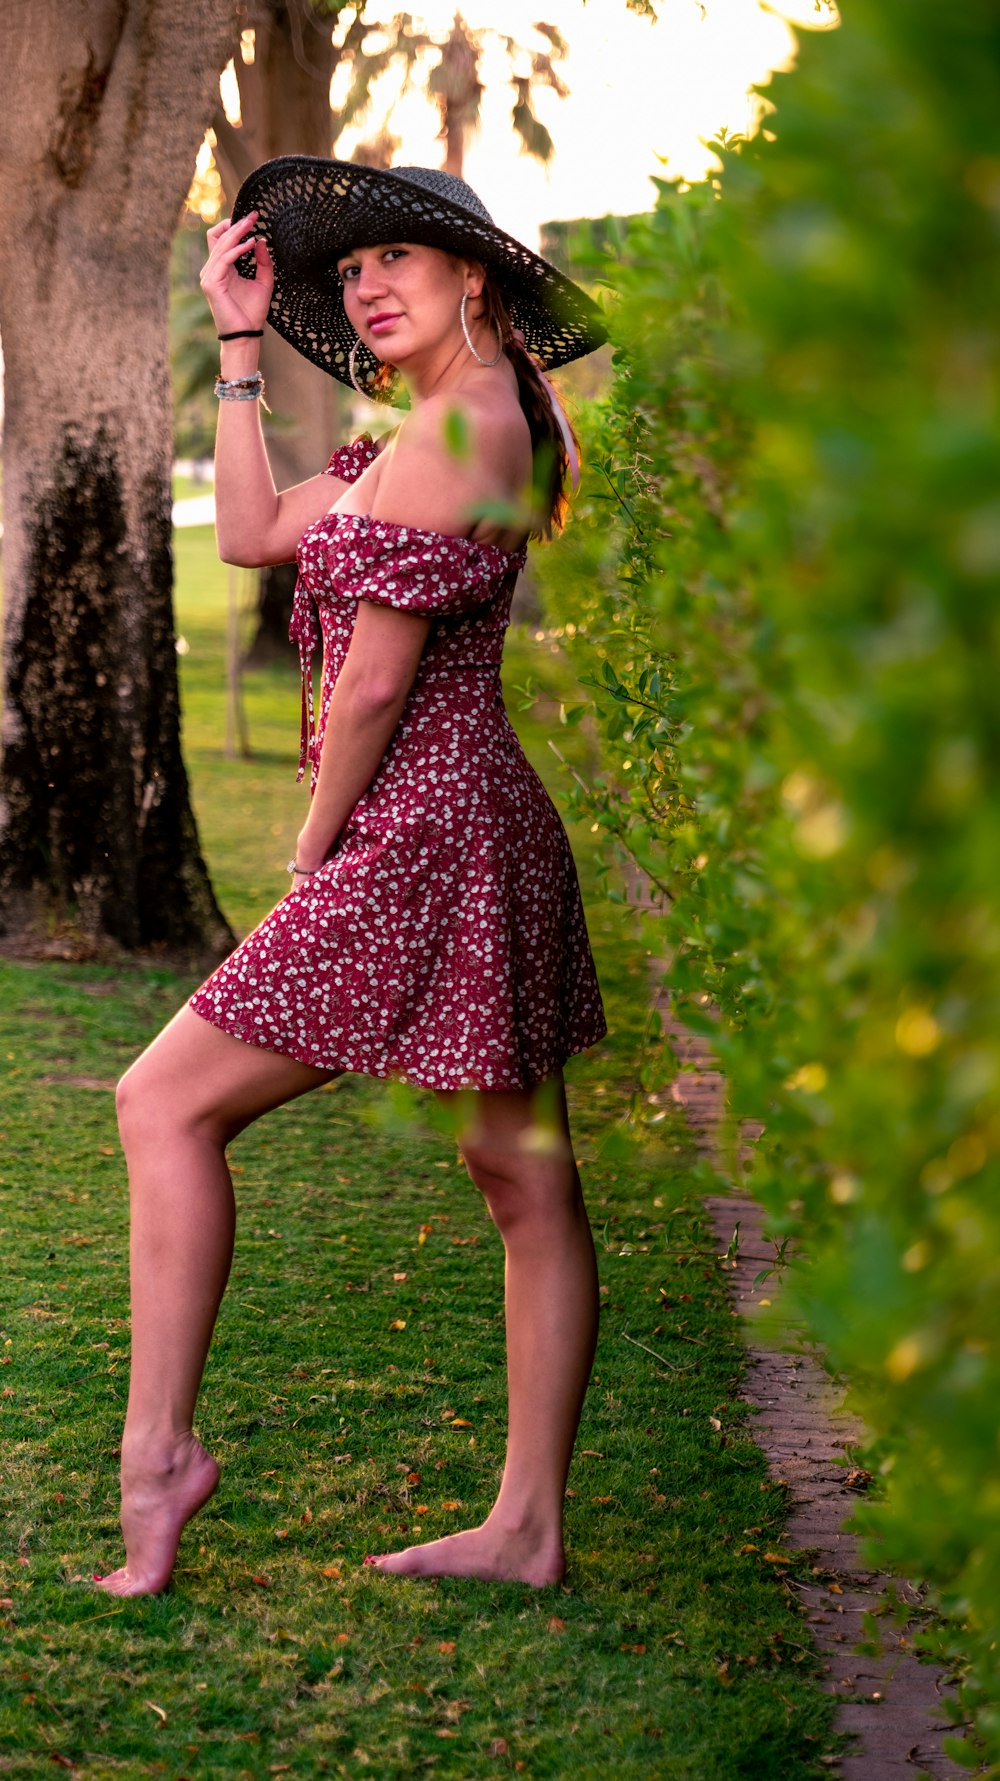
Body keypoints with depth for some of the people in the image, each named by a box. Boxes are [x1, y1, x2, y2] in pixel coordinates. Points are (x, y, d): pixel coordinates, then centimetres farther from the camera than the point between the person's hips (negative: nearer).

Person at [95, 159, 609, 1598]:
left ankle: (156, 1448, 2)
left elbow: (374, 682, -16)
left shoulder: (459, 426, -14)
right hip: (490, 833, 10)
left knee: (170, 1101, -2)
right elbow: (252, 533, 21)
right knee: (528, 1185, 8)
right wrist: (240, 345, 18)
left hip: (416, 834, -10)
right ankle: (529, 1527, 14)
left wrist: (314, 852, -4)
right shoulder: (453, 429, 17)